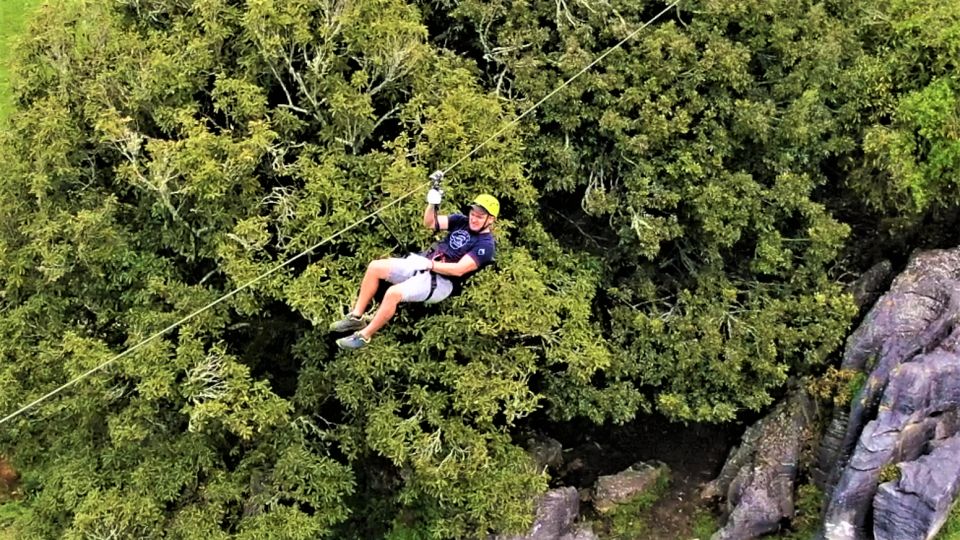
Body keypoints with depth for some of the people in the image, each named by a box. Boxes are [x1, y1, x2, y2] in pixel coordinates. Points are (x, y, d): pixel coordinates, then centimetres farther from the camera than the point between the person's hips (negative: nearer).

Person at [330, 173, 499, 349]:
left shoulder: (486, 245, -13)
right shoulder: (462, 221, 9)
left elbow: (459, 269, -22)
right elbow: (429, 223, 4)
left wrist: (429, 264, -21)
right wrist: (432, 203, -14)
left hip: (440, 281, -8)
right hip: (421, 264, 8)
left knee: (394, 293, -29)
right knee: (375, 267, -5)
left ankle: (364, 336, -13)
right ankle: (356, 317, 3)